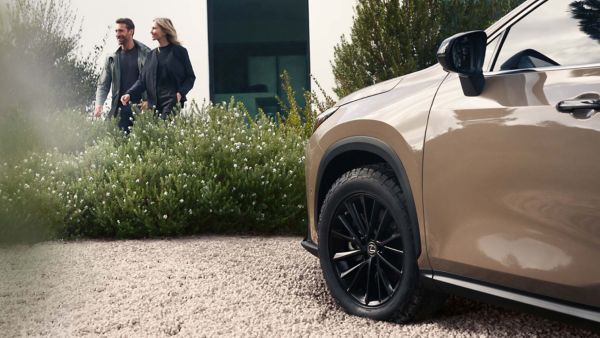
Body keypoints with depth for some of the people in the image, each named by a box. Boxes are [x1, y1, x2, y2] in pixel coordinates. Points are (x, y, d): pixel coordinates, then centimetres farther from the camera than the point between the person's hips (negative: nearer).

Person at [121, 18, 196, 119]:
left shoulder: (179, 51, 3)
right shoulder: (152, 55, 17)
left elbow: (190, 77, 3)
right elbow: (143, 79, 13)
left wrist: (180, 93, -14)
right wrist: (130, 94, -4)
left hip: (172, 102, -5)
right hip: (155, 103, 5)